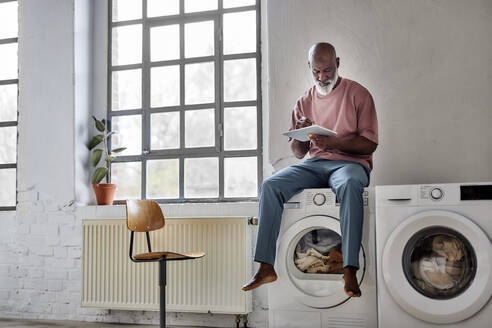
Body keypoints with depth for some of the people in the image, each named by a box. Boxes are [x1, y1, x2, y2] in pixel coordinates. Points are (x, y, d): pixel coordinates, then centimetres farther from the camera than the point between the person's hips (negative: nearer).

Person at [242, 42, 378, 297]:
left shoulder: (358, 94, 4)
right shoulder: (305, 101, 16)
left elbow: (369, 143, -4)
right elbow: (298, 153, 16)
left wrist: (333, 142, -20)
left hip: (350, 162, -4)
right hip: (315, 164, 4)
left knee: (349, 184, -40)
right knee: (270, 185, -22)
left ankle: (350, 271, -39)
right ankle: (266, 267, -22)